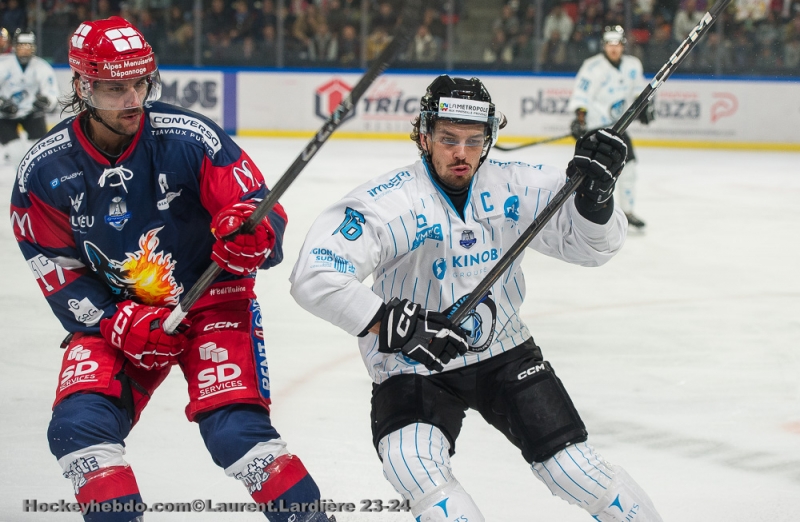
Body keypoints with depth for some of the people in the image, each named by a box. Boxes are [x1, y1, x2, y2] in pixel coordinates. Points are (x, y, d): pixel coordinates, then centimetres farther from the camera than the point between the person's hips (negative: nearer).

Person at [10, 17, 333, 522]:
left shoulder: (191, 138, -17)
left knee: (236, 432, -20)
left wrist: (252, 237, -38)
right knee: (79, 427, -17)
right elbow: (58, 272, -2)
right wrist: (117, 323, -16)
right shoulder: (45, 171, -9)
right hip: (113, 315, 3)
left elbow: (266, 216, -14)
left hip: (212, 300, -3)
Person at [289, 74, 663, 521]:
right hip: (412, 367, -3)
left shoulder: (514, 188, -8)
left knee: (572, 465, -5)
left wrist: (595, 194, -25)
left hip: (503, 352, 3)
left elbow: (591, 244, -5)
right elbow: (315, 276, -29)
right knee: (416, 467, -28)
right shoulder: (391, 203, -21)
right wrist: (392, 323, -35)